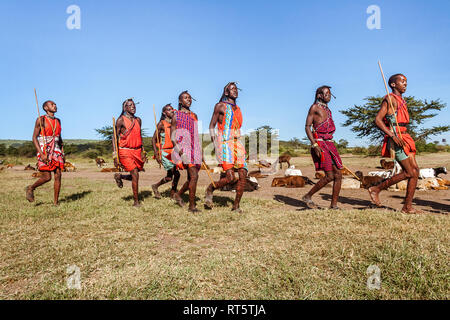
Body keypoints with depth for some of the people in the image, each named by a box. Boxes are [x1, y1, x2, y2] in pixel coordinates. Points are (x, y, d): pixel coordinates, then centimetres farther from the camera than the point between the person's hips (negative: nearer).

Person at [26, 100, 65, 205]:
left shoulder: (58, 121, 13)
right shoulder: (41, 120, -3)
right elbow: (34, 138, -7)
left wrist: (62, 154, 13)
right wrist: (41, 154, -17)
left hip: (56, 151, 5)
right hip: (44, 152, -5)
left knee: (58, 176, -4)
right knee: (47, 177, -7)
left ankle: (56, 202, 3)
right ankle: (31, 188, 23)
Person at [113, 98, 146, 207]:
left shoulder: (138, 120, 13)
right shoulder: (121, 120, -4)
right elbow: (115, 138, -4)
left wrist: (142, 152, 16)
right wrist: (115, 157, -9)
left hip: (137, 151, 6)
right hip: (125, 151, -6)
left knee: (135, 175, 9)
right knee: (135, 175, -11)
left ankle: (119, 176, 40)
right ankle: (136, 201, 1)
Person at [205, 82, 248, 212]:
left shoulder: (238, 109, 22)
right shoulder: (220, 106, 5)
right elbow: (212, 126, 4)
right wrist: (214, 142, -8)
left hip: (237, 143, 6)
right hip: (224, 143, -6)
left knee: (243, 176, -4)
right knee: (230, 178, -16)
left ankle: (236, 206, 6)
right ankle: (210, 189, 11)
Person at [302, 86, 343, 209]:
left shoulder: (328, 110, 22)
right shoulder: (314, 107, 0)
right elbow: (307, 127, -7)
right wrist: (314, 145, -18)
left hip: (330, 144, 8)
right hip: (319, 143, -8)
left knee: (338, 175, 1)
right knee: (330, 176, -13)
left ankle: (334, 205, 9)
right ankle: (307, 196, 3)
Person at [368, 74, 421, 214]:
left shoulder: (402, 101, 22)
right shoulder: (389, 99, -6)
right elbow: (378, 120, -17)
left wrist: (406, 138, 22)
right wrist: (393, 136, -24)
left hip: (404, 138, 9)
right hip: (395, 138, -9)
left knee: (415, 171, 3)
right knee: (409, 173, -9)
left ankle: (408, 207, 10)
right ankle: (376, 189, 2)